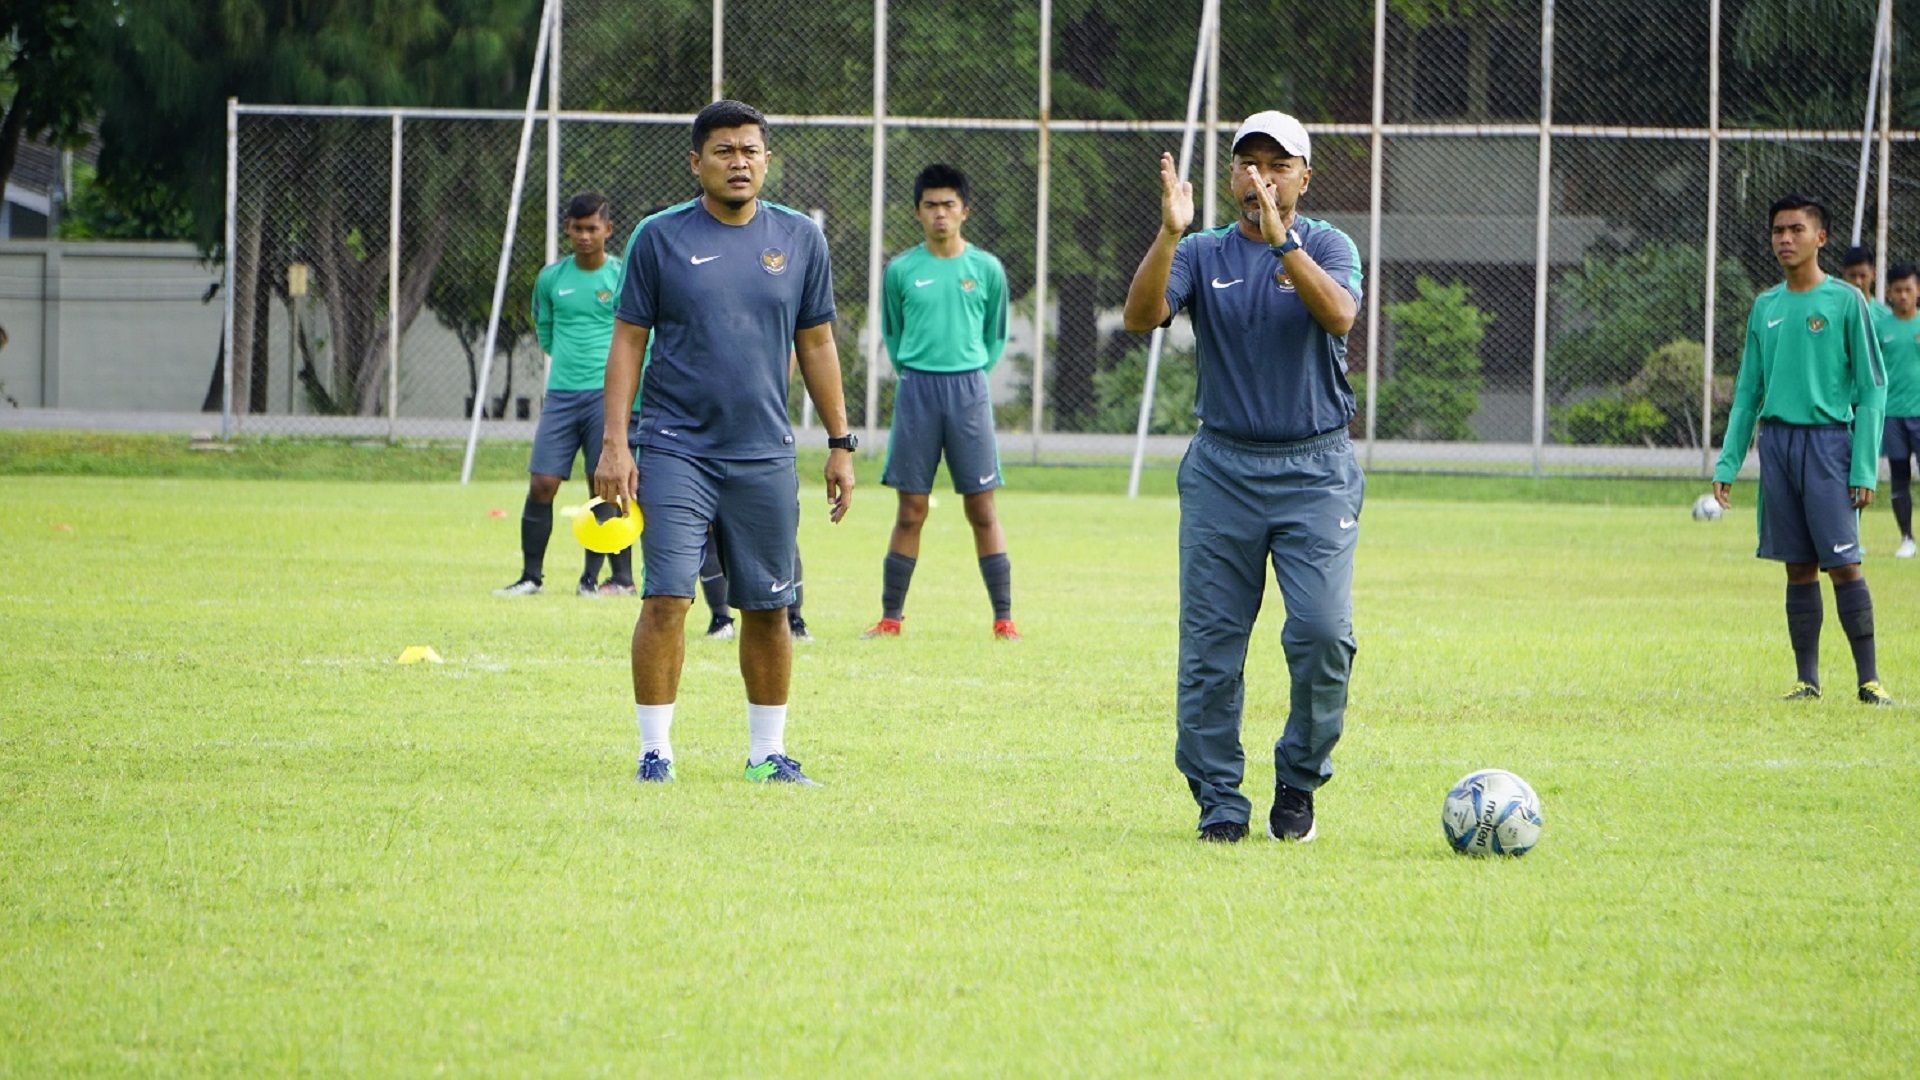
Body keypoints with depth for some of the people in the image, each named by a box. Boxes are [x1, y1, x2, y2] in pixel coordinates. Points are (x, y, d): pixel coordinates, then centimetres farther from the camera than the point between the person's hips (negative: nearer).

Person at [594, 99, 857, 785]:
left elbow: (816, 344, 13)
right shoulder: (659, 238, 0)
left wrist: (839, 444, 11)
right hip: (676, 451, -3)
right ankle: (655, 751, -3)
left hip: (765, 457, 3)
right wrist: (614, 441, -6)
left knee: (768, 610, 5)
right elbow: (628, 341, 2)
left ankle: (768, 753, 17)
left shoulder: (799, 239, 7)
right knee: (666, 600, -10)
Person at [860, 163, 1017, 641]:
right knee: (911, 511, 1)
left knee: (982, 509, -2)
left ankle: (1004, 618, 1)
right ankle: (891, 616, 8)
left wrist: (971, 375, 8)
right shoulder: (902, 270, 4)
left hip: (969, 390, 0)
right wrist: (916, 375, 9)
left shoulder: (986, 270, 3)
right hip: (916, 390, 0)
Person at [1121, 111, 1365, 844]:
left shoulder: (1326, 247, 2)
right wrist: (1169, 236, -25)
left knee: (1322, 632, -14)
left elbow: (1339, 316, -19)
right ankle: (1218, 803, 8)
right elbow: (1141, 315, -10)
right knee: (1210, 645, -1)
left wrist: (1280, 241, -30)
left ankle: (1299, 784, 6)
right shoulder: (1203, 254, 8)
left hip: (1315, 469, -2)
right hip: (1222, 469, 2)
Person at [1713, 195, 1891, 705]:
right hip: (1777, 442, 5)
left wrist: (1864, 467, -9)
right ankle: (1807, 678, 8)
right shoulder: (1765, 308, 14)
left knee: (1843, 563, -9)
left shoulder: (1846, 302, -1)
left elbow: (1872, 389, -2)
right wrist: (1728, 462, 10)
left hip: (1829, 439, -4)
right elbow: (1747, 392, 18)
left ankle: (1868, 678, -6)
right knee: (1798, 567, 5)